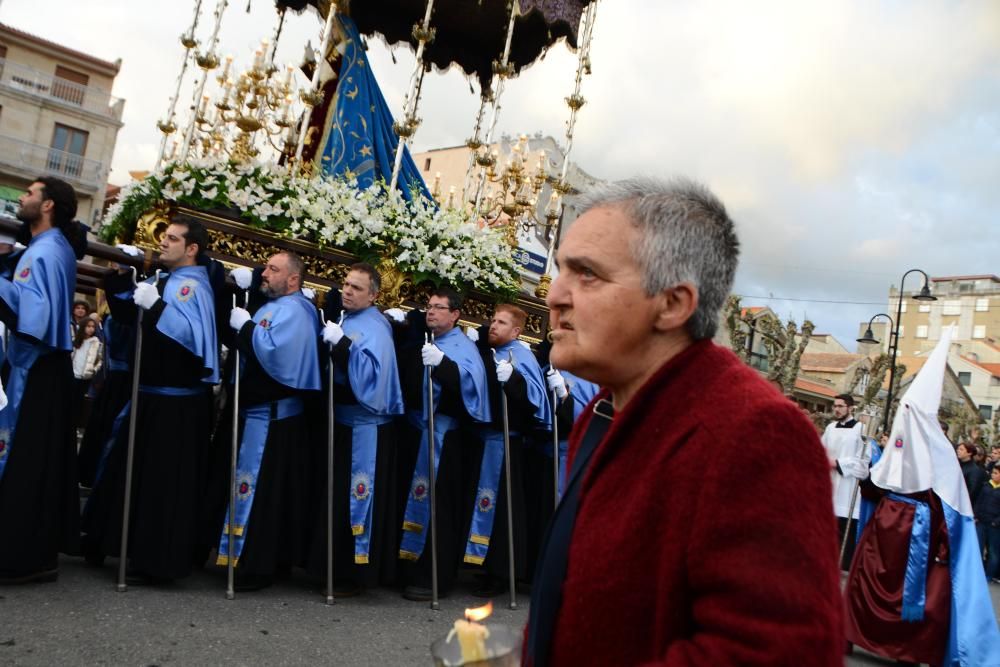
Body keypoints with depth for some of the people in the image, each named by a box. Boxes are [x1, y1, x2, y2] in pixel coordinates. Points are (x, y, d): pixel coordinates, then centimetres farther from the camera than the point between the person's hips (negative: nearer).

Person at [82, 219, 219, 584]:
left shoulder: (192, 286, -15)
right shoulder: (162, 282, 14)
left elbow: (193, 334, -29)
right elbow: (126, 313, 18)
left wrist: (155, 305, -30)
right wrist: (120, 279, 5)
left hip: (177, 402, -10)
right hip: (151, 394, 10)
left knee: (164, 481, -3)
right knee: (133, 471, 19)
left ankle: (158, 561, 7)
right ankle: (121, 545, 34)